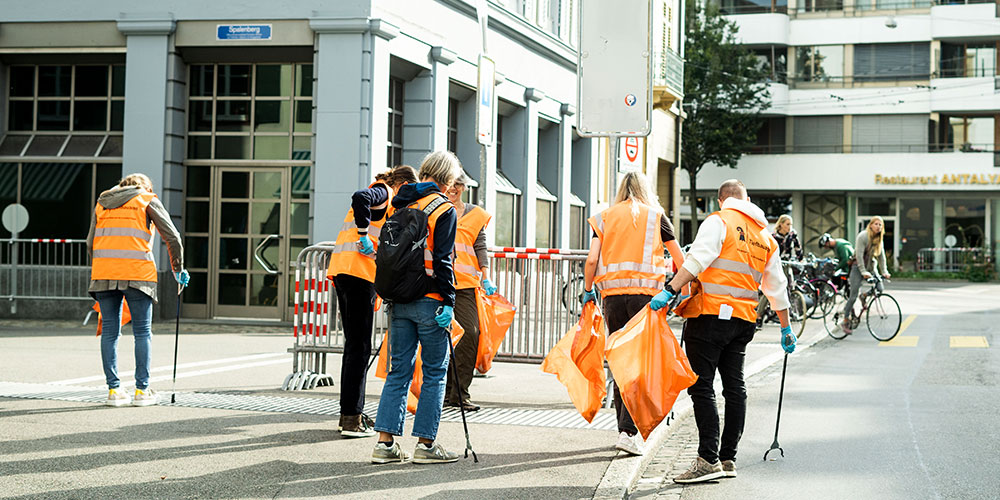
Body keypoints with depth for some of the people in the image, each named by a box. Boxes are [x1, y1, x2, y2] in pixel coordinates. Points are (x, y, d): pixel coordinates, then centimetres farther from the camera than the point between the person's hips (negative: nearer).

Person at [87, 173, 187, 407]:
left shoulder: (101, 203, 22)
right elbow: (172, 237, 5)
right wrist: (178, 269, 15)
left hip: (103, 273, 4)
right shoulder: (148, 201, 10)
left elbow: (90, 242, 15)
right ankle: (142, 390, 2)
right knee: (142, 332, 3)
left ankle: (114, 390, 6)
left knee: (110, 332, 7)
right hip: (137, 273, -3)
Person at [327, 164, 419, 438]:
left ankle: (350, 412, 23)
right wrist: (364, 236, -20)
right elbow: (360, 198, -25)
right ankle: (351, 419, -8)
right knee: (359, 347, -8)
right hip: (359, 272, -10)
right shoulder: (384, 192, -3)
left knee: (354, 344, 16)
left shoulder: (381, 195, 26)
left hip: (343, 271, 10)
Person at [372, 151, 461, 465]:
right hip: (429, 302, -6)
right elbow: (442, 259, -14)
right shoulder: (443, 209, -8)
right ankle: (425, 444, 4)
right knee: (435, 373, 3)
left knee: (398, 370, 10)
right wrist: (448, 302, -13)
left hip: (399, 299, 6)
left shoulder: (401, 205, 12)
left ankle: (385, 443, 6)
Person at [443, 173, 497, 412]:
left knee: (470, 333, -11)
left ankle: (459, 392, -5)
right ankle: (443, 391, 6)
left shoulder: (475, 215, 15)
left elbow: (480, 247, 11)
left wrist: (485, 277, 0)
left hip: (465, 283, 1)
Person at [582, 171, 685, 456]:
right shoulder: (656, 216, 7)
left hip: (612, 294, 3)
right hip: (645, 293, -2)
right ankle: (629, 431, -16)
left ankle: (625, 429, 17)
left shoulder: (605, 217, 10)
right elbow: (679, 258, 11)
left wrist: (588, 290, 15)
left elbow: (592, 259, 2)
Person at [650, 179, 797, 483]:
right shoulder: (766, 238, 19)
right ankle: (728, 459, 16)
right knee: (735, 387, 13)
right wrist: (786, 329, 30)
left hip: (711, 314, -7)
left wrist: (670, 291, -23)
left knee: (701, 386, -7)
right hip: (743, 320, 7)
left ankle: (709, 460, -13)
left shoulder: (719, 221, -2)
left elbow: (697, 260, -18)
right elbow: (777, 288, 23)